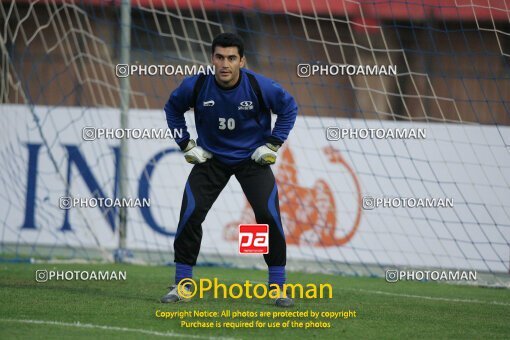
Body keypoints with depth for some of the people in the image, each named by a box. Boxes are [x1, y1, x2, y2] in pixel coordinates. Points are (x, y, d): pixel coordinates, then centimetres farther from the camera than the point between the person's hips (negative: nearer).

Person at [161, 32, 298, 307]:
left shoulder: (259, 86, -21)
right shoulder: (196, 86, -18)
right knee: (190, 213, -12)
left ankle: (278, 287, -1)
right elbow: (172, 108, 4)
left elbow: (289, 107, -2)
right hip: (210, 158, 1)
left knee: (269, 215, -14)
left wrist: (273, 144, -5)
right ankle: (181, 285, 1)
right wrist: (186, 144, -1)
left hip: (252, 158, -1)